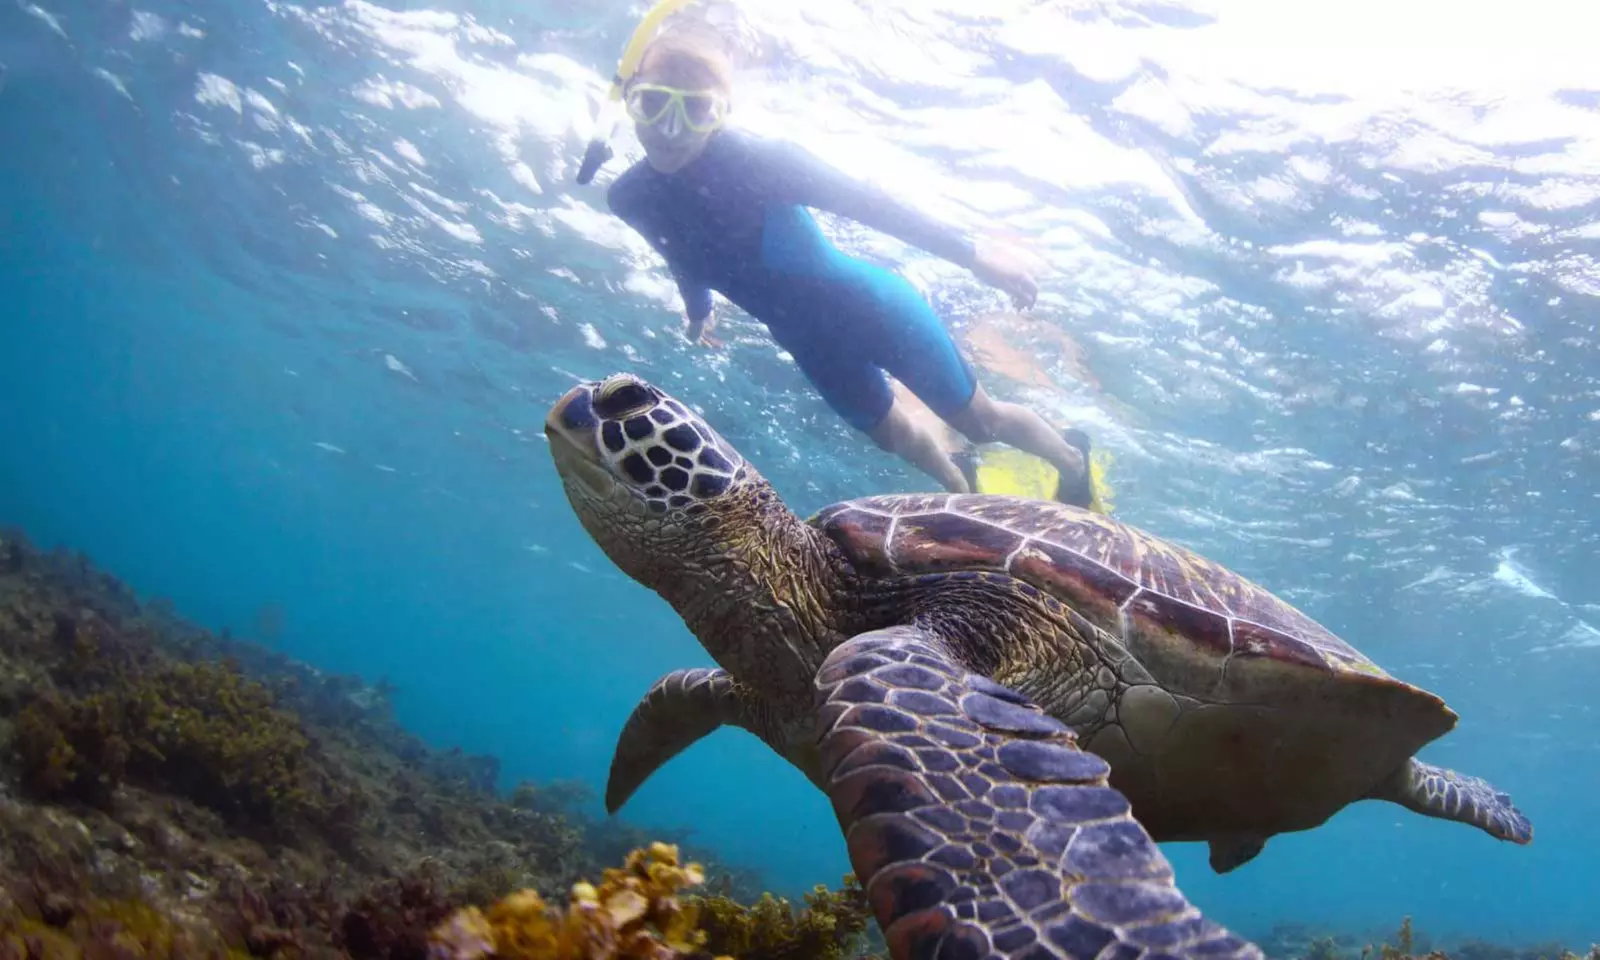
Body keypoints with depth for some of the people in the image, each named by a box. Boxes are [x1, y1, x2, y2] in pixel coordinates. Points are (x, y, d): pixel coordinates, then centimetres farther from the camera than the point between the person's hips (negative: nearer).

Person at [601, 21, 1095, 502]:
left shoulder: (757, 161, -32)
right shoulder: (632, 199, -16)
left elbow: (866, 203, -25)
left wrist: (972, 254, -24)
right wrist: (698, 311, 24)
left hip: (872, 309, -5)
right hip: (810, 342, 5)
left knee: (979, 421, 10)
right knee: (894, 435, 24)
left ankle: (1073, 463, 40)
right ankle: (965, 494, 55)